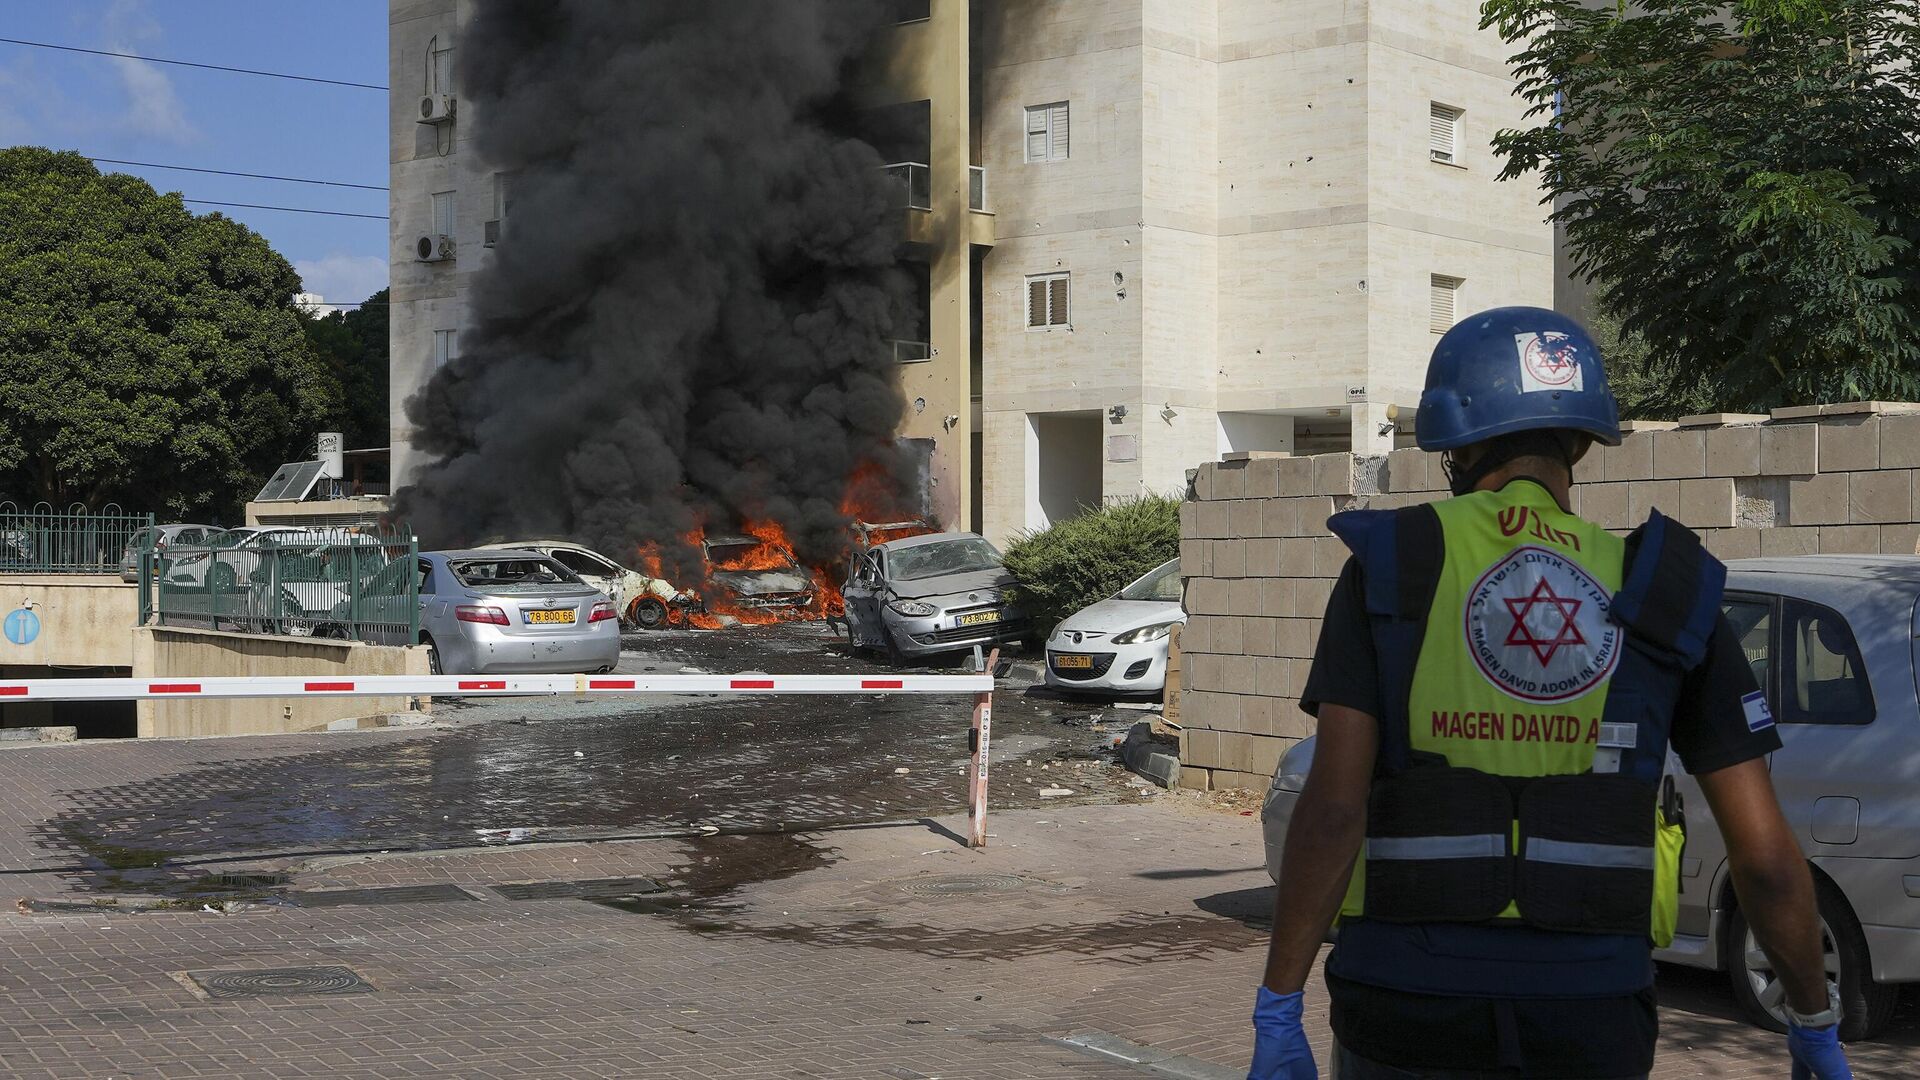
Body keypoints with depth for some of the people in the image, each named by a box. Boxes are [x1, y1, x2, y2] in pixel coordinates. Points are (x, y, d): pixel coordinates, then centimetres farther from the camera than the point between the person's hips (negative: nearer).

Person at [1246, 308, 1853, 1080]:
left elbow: (1333, 806, -11)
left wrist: (1278, 1016, -8)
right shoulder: (1665, 589, 4)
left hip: (1411, 1015, -1)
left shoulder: (1390, 567, -1)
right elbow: (1765, 855, 2)